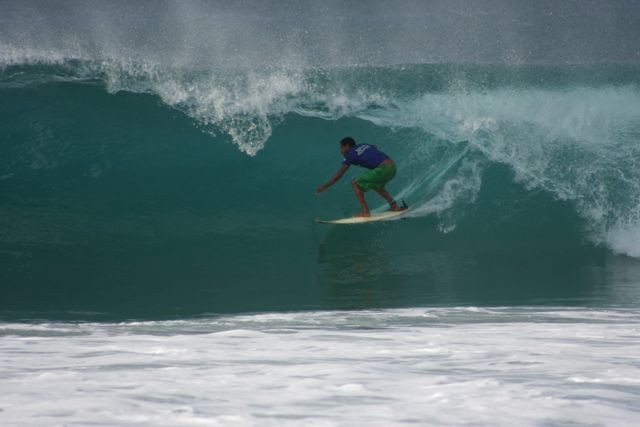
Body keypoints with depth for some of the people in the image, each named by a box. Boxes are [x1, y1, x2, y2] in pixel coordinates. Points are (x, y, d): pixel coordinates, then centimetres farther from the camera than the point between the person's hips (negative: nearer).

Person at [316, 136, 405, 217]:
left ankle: (365, 211, -5)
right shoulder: (364, 145, 20)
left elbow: (339, 175, 0)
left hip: (383, 168, -8)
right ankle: (394, 206, 29)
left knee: (355, 183, -1)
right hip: (393, 165, 8)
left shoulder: (351, 154, 1)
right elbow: (375, 148, 43)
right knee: (375, 184, 33)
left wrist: (324, 187, 4)